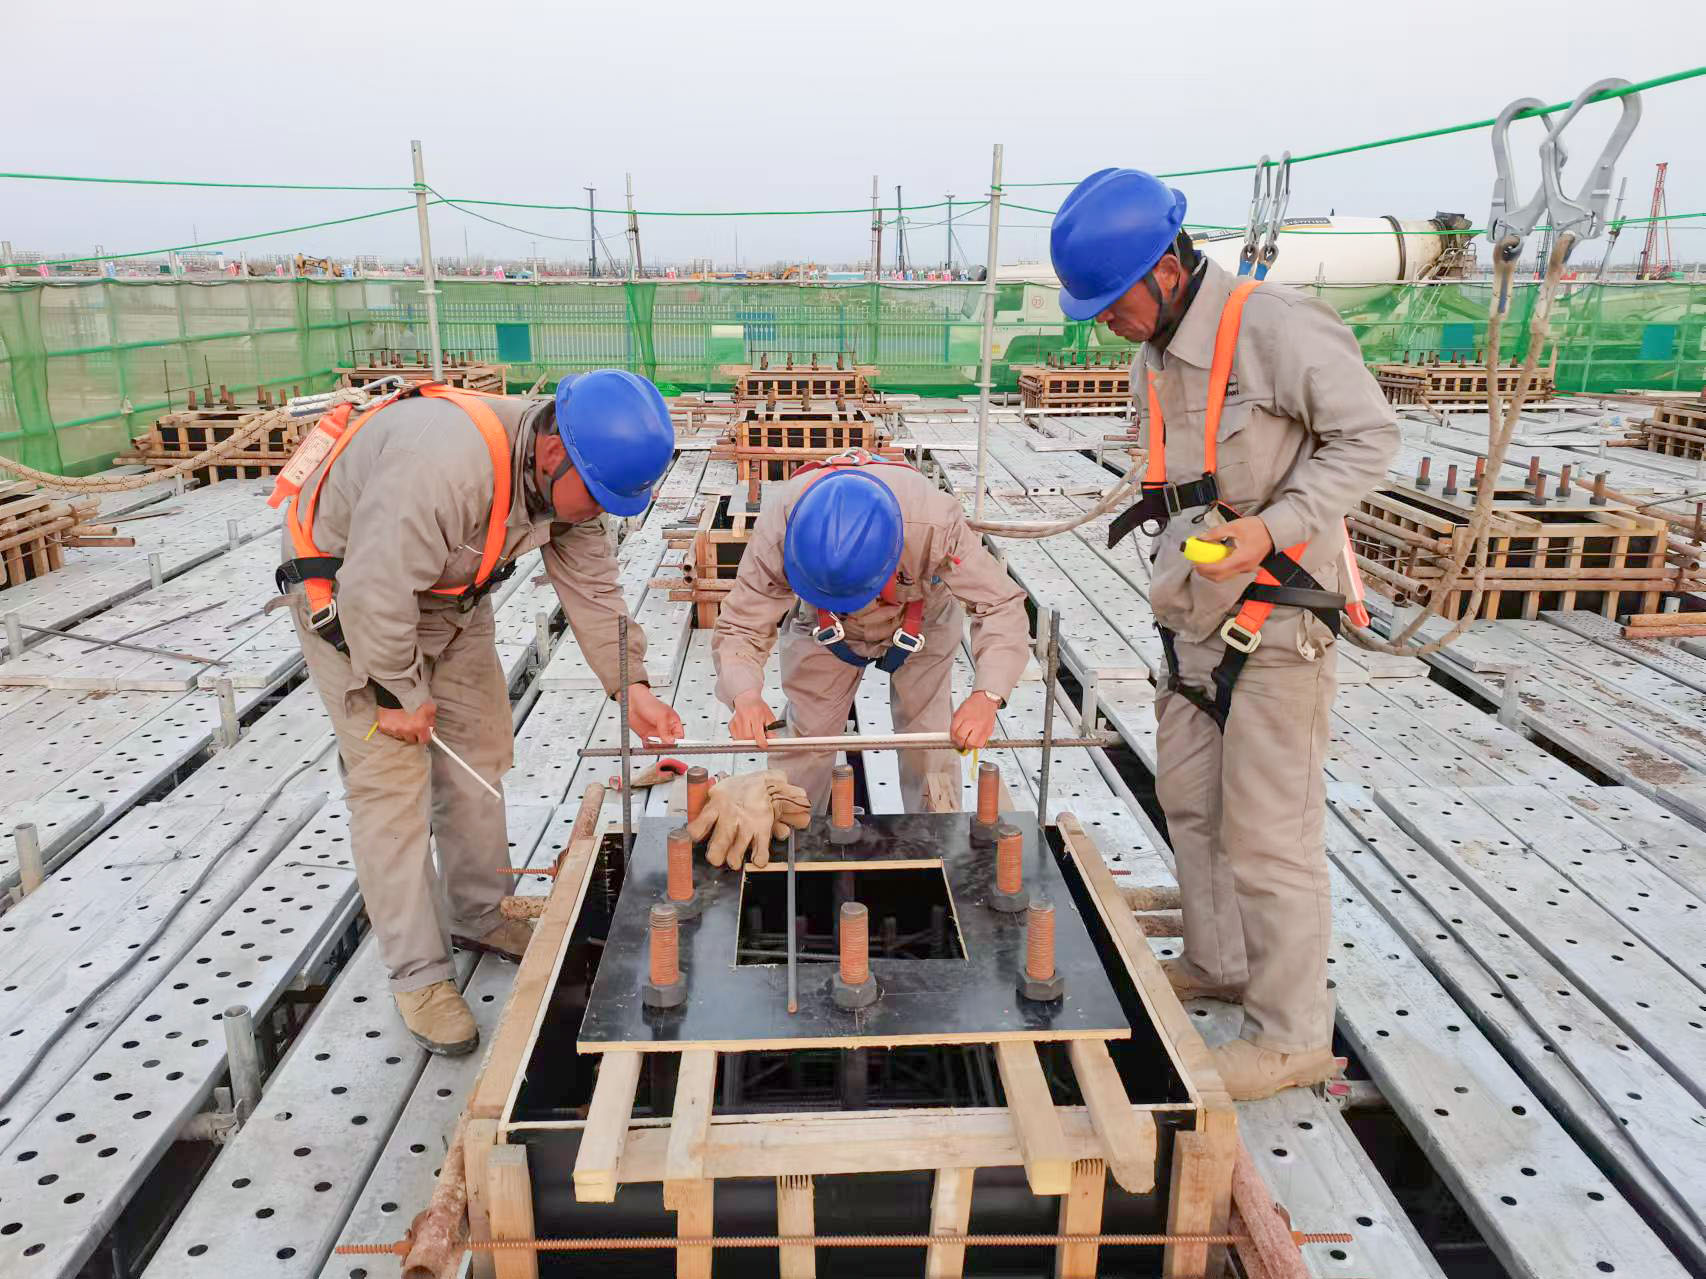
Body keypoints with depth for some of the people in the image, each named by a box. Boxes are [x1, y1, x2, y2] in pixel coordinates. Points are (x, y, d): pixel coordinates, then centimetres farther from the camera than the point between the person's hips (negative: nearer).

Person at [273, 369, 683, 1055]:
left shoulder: (570, 477, -13)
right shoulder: (444, 462, -40)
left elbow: (591, 587, -6)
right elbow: (374, 591, -37)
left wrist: (631, 684, -14)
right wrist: (398, 693, -23)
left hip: (449, 596, 8)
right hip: (344, 584, -7)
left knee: (479, 750, 11)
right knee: (391, 777, -7)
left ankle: (480, 916, 29)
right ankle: (419, 976, 4)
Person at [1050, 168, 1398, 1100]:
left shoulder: (1276, 327, -17)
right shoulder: (1153, 358, 9)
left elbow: (1368, 435, -14)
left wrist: (1275, 527, -25)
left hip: (1275, 621, -9)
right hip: (1195, 617, 9)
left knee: (1268, 833, -2)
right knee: (1187, 798, 18)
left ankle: (1292, 1035, 14)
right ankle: (1218, 964, 38)